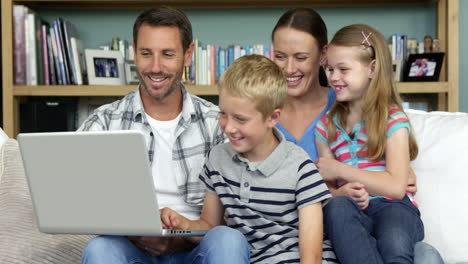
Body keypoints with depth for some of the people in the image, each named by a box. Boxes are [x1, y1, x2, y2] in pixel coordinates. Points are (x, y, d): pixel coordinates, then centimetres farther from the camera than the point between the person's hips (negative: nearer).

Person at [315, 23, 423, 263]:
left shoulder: (393, 120, 0)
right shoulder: (326, 126, 14)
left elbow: (396, 187, -11)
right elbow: (328, 188, 11)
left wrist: (339, 170, -9)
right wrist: (342, 193, -14)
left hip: (392, 207, -4)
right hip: (350, 211, 4)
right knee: (337, 206, -33)